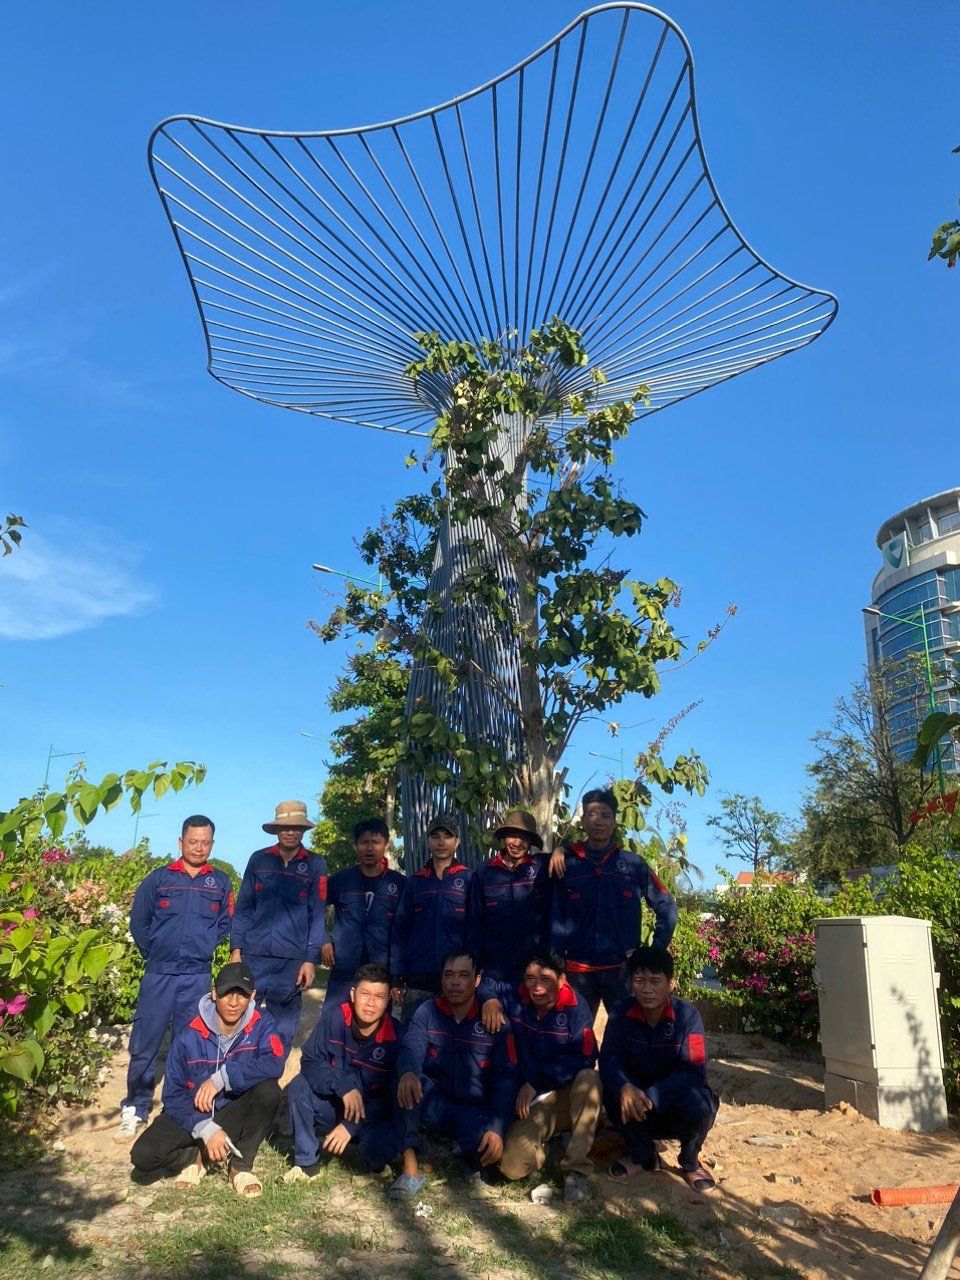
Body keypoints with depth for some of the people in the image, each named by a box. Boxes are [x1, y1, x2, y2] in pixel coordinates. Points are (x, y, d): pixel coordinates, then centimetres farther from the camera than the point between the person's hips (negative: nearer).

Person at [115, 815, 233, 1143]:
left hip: (197, 977, 1)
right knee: (145, 1044, 1)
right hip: (158, 975, -1)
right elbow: (138, 922, 6)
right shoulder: (158, 878, 1)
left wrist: (203, 950, 2)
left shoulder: (221, 883, 3)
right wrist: (153, 954, 5)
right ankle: (134, 1110, 14)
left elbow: (225, 925, 9)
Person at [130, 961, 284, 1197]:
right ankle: (197, 1156, 7)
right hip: (193, 1115, 0)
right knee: (143, 1155, -24)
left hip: (236, 1112, 0)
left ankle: (241, 1165, -9)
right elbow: (173, 1094, -12)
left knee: (269, 1089, -30)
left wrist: (222, 1078, -33)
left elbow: (274, 1064, -31)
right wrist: (205, 1129, -24)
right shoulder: (189, 1035, -15)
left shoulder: (261, 1025, -13)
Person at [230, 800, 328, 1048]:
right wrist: (236, 949, 4)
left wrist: (311, 959, -5)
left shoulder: (315, 865, 1)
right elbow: (243, 908, 10)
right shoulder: (259, 859, 5)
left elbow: (318, 916, 1)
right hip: (253, 956, 1)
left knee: (283, 1030, 7)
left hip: (292, 961, -1)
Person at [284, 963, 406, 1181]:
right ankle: (306, 1162, -6)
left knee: (380, 1150, -32)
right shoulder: (336, 1018, -14)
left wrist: (352, 1126, -22)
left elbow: (391, 1096, -15)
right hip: (331, 1104, 2)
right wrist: (344, 1087, -30)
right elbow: (310, 1061, -15)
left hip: (373, 1114, -2)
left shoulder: (395, 1037, -18)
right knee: (299, 1086, -23)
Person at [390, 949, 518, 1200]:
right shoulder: (427, 1012, -1)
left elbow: (506, 1078, -11)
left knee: (490, 1148, -33)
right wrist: (407, 1073, -44)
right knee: (407, 1083, -27)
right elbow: (411, 1050, -19)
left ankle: (474, 1164, 4)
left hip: (475, 1113, -2)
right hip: (433, 1107, 2)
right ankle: (411, 1169, -23)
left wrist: (497, 1128, -25)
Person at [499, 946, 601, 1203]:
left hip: (569, 1095, -1)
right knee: (512, 1165, -24)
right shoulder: (515, 1001, -4)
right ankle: (542, 1146, 12)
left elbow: (585, 1059, -18)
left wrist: (536, 1081, -20)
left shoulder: (575, 1007, -11)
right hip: (530, 1103, 1)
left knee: (589, 1078, -35)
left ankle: (576, 1170, -24)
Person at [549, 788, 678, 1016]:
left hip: (622, 969, 0)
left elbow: (667, 908, 8)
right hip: (578, 970, 1)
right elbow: (556, 920, 5)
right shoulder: (566, 865, 5)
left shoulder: (634, 864, 4)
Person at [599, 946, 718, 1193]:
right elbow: (609, 1059, -19)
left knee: (696, 1103, -35)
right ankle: (643, 1155, 1)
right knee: (612, 1092, -29)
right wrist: (625, 1087, -43)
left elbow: (693, 1072, -28)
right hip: (637, 1092, 2)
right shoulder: (621, 1012, -13)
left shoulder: (687, 1015, -20)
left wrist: (649, 1098, -41)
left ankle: (690, 1161, 1)